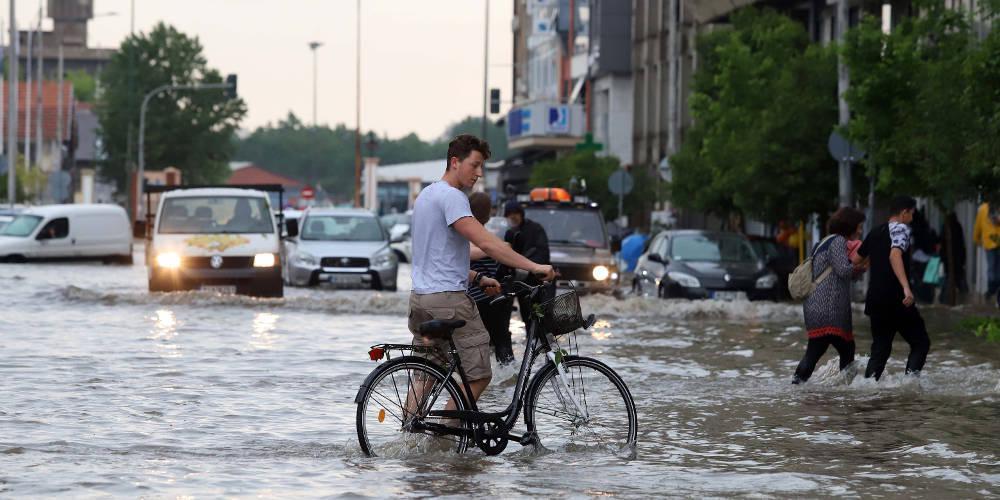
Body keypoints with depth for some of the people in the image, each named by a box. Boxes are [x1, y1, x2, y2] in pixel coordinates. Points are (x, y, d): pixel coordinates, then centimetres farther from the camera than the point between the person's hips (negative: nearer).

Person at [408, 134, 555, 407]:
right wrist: (533, 267, -23)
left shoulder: (426, 195, 19)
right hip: (448, 299, -10)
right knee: (477, 376, -5)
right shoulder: (451, 197, -13)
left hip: (421, 297, 10)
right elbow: (486, 243, -23)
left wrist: (477, 278, 20)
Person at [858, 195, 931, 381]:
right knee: (921, 343, 3)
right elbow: (894, 255, -24)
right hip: (896, 300, -7)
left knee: (880, 349, 12)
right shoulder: (900, 228, -7)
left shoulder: (875, 233, 15)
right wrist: (906, 287, -35)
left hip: (875, 300, 7)